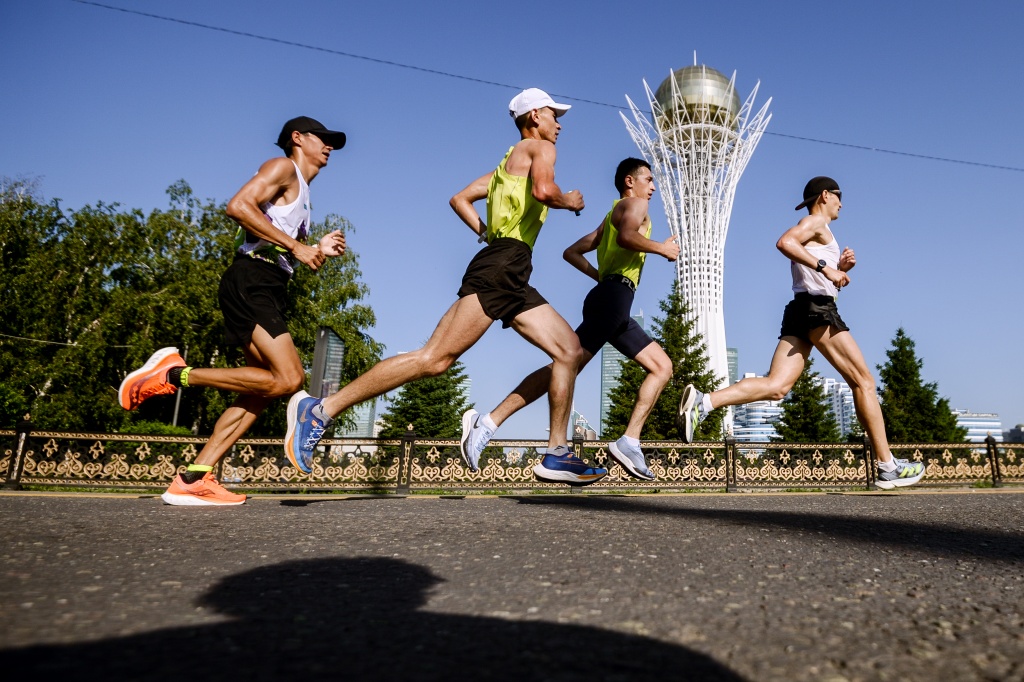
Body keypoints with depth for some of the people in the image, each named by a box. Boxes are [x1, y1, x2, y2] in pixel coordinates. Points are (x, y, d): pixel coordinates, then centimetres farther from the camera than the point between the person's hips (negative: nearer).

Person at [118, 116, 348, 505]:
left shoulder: (301, 193, 30)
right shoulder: (283, 167, 3)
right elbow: (238, 206, -15)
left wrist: (317, 249, 13)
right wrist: (296, 245, -16)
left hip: (267, 291, 10)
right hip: (250, 282, -10)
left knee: (261, 391, 1)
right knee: (289, 378, -21)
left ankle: (193, 480, 1)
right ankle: (173, 373, -11)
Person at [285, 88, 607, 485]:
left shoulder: (509, 163, 31)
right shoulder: (540, 148, 6)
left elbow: (460, 199, 29)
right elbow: (543, 190, -16)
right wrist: (569, 202, 4)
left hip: (513, 280, 10)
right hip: (498, 269, -10)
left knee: (570, 350, 5)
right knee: (435, 358, -18)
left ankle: (556, 455, 3)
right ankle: (322, 409, -14)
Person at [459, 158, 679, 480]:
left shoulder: (611, 217, 32)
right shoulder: (634, 204, 5)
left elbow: (571, 252, 28)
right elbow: (626, 237, -19)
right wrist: (662, 247, -4)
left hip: (615, 306, 10)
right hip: (613, 297, -10)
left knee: (662, 366, 8)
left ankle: (629, 442, -4)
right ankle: (489, 422, -26)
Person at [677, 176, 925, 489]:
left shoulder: (817, 231, 32)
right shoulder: (816, 221, 3)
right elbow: (784, 242, -20)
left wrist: (840, 269, 17)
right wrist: (825, 267, -22)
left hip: (800, 311, 9)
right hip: (818, 308, -9)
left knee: (776, 386, -10)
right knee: (863, 380, -2)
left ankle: (703, 402, -27)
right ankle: (888, 467, 2)